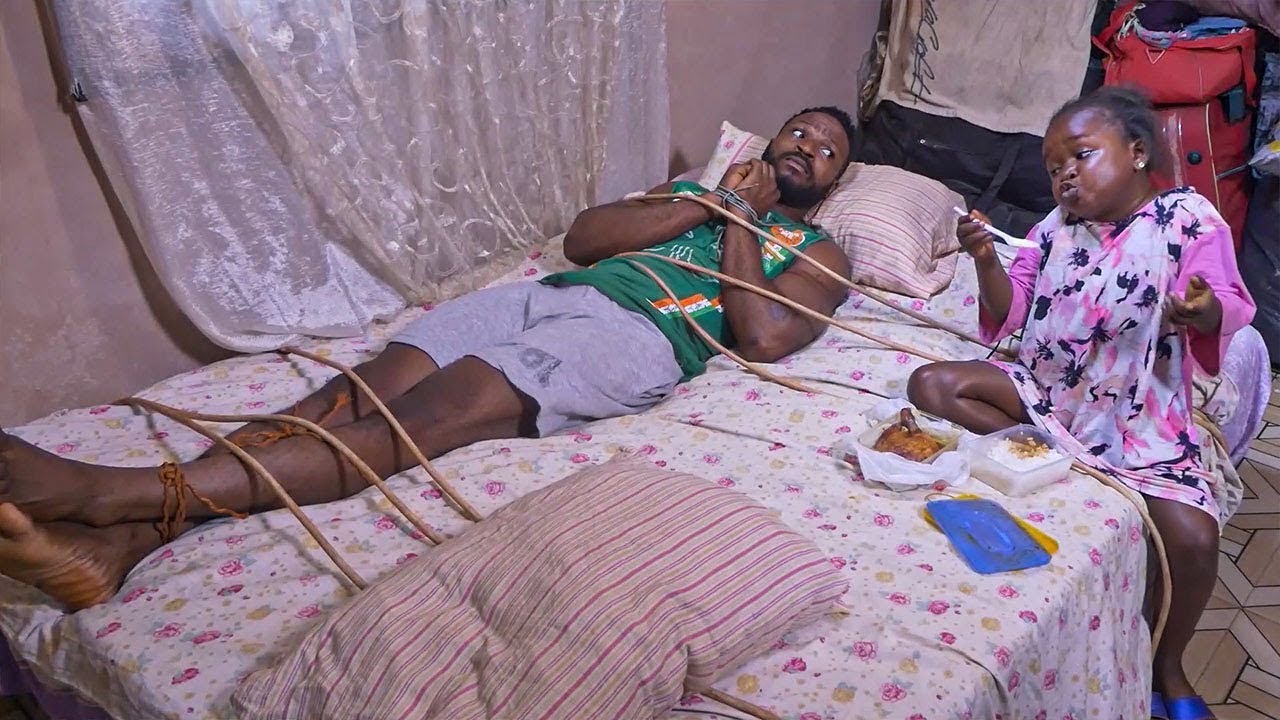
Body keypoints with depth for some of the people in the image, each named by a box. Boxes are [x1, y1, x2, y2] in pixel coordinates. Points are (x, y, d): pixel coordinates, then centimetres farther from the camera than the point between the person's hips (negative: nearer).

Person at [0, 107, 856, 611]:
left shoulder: (820, 253, 20)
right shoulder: (690, 188, 34)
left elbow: (764, 337, -3)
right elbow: (581, 237, 16)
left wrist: (733, 222, 5)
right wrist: (705, 203, 11)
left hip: (635, 336, -5)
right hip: (550, 292, 6)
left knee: (431, 412, -28)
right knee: (360, 390, -20)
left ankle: (114, 492, -39)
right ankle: (118, 542, -33)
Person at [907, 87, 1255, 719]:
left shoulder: (1188, 218, -5)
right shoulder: (1056, 229, 9)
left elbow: (1228, 311, -11)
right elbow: (1011, 313, 6)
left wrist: (1204, 310, -35)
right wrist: (986, 260, -13)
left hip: (1140, 416, -4)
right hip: (1043, 389, 5)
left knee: (1193, 537, -23)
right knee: (930, 385, -11)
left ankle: (1167, 667, 6)